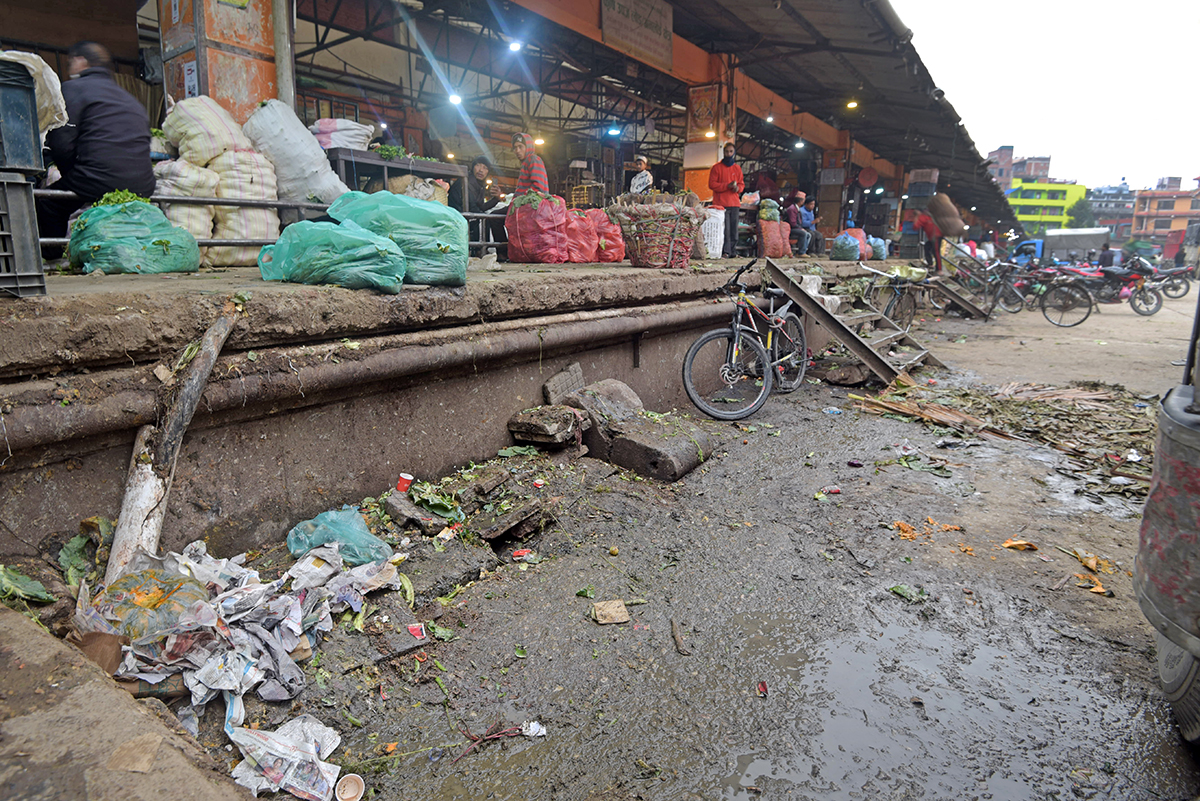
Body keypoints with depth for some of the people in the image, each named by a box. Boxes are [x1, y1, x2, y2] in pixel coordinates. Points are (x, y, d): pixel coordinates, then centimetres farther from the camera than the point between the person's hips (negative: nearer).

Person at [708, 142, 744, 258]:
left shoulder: (737, 168, 17)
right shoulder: (717, 167, 4)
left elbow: (742, 184, 20)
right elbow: (712, 184, -3)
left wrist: (738, 188, -5)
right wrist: (728, 185, -13)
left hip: (735, 203, 4)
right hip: (721, 203, -4)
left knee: (734, 229, 3)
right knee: (725, 228, -11)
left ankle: (733, 252, 6)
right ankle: (725, 251, -10)